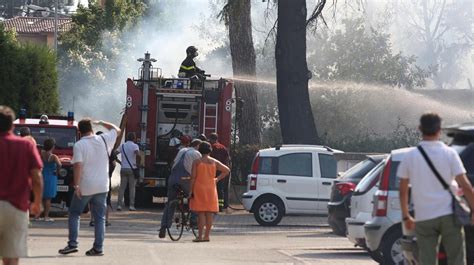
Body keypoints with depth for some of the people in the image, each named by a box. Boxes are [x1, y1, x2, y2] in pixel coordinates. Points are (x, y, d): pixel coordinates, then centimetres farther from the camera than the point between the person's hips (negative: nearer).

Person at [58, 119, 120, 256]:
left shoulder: (79, 145, -10)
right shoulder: (104, 140, 2)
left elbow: (78, 166, -19)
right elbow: (117, 130, 20)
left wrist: (76, 185, -18)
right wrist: (101, 123, 29)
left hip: (85, 187, -3)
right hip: (102, 187, 3)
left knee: (74, 214, 11)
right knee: (99, 217, 9)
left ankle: (72, 244, 4)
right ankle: (98, 248, 5)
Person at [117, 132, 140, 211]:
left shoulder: (122, 145, 8)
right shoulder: (134, 146, -6)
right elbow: (138, 155, -23)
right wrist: (137, 164, -9)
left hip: (123, 168, 3)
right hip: (132, 169, -3)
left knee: (122, 187, 6)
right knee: (132, 188, 2)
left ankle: (119, 205, 0)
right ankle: (131, 205, -2)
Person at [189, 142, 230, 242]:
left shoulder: (196, 162, -2)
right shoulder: (214, 162, 6)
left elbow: (193, 177, -6)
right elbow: (227, 170, 6)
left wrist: (191, 191, -3)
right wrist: (217, 179, 9)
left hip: (199, 189, -3)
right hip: (211, 189, 3)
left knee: (201, 213, -4)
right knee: (209, 213, 7)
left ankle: (200, 236, -8)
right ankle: (206, 236, 8)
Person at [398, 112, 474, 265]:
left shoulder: (410, 157, 1)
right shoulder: (449, 154, -4)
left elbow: (403, 190, 6)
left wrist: (406, 216, 17)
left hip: (423, 218, 1)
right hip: (448, 215, -1)